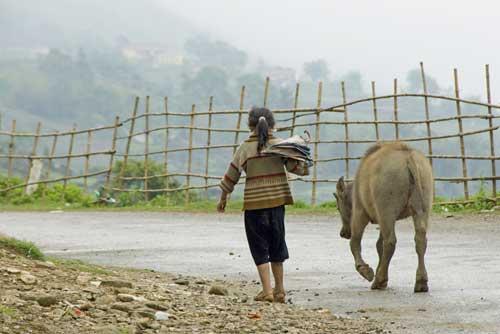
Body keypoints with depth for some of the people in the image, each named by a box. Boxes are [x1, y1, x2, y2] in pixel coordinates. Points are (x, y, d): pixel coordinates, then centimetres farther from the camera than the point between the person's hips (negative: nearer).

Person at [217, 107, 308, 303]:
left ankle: (267, 291, -2)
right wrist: (304, 168, 12)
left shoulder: (245, 148, -4)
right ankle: (279, 290, 22)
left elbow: (231, 176, 1)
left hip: (254, 204, -2)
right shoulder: (281, 145, -1)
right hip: (277, 201, 2)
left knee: (260, 249, 5)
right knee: (277, 245, 16)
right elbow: (295, 167, -8)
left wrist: (223, 199, 12)